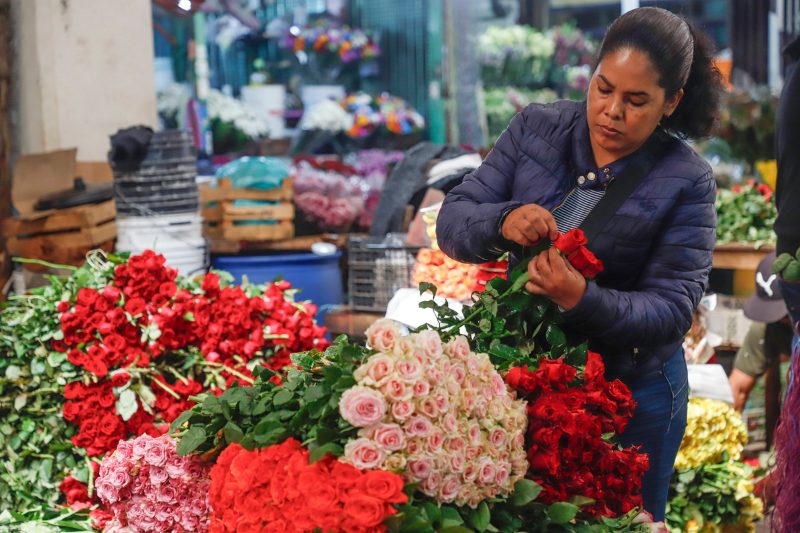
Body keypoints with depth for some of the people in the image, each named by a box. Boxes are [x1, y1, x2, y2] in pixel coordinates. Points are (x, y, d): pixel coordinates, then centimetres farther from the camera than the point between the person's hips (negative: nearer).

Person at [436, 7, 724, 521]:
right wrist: (502, 223, -30)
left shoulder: (687, 182, -13)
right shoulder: (536, 128, -4)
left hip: (631, 391, -3)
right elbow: (452, 223, -7)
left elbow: (672, 309, -17)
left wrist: (583, 300, -35)